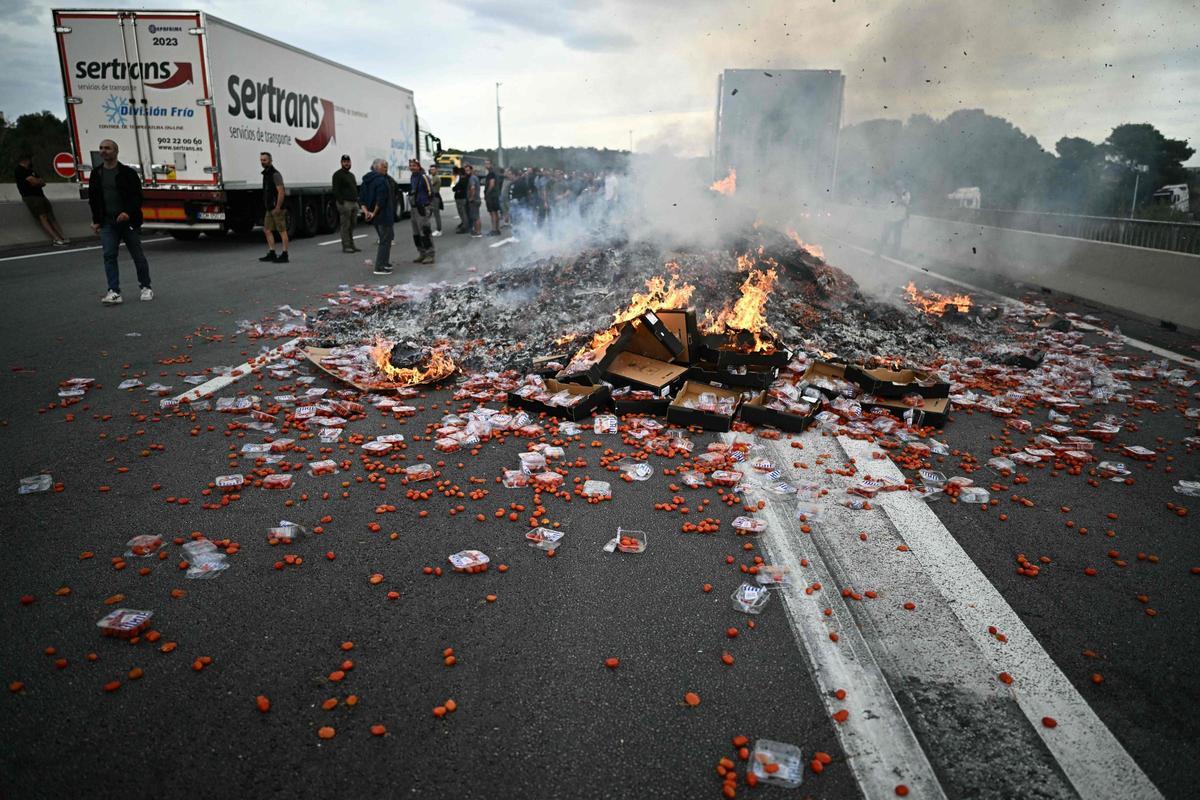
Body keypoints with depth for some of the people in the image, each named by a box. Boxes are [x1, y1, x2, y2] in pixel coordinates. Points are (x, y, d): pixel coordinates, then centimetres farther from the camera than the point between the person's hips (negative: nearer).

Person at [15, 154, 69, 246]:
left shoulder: (31, 170, 24)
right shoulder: (19, 171, -3)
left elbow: (43, 183, 16)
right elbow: (34, 181, -12)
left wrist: (37, 181, -4)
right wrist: (40, 180, 9)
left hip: (40, 195, 8)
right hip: (30, 197, -8)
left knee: (51, 217, -2)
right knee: (42, 217, -17)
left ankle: (62, 237, -10)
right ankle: (56, 239, -29)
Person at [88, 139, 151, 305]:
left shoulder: (128, 172, -3)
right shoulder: (96, 174, 11)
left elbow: (137, 196, -7)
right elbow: (93, 199, 16)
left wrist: (128, 213, -21)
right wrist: (96, 220, 10)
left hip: (128, 221, -4)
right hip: (107, 223, 4)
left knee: (137, 255, 4)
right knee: (109, 256, -6)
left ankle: (146, 288, 19)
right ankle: (114, 293, -8)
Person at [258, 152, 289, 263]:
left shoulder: (275, 174, -13)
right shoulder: (266, 174, 16)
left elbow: (281, 192, -19)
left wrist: (277, 208, -22)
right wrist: (266, 206, 19)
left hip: (276, 208, -10)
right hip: (269, 208, 10)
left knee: (282, 231, -4)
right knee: (267, 230, 9)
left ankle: (284, 255, -2)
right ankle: (272, 254, 14)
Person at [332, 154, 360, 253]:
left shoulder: (351, 174, 22)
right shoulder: (338, 175, -5)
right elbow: (336, 190, -12)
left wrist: (357, 201, 17)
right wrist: (341, 202, -19)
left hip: (354, 203, 8)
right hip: (345, 203, -8)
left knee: (352, 226, 10)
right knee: (345, 226, -7)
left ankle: (351, 245, 16)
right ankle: (346, 246, -5)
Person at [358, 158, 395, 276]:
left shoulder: (367, 181, 12)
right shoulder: (381, 180, -17)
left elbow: (361, 197, 8)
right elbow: (381, 199, -25)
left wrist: (365, 210, -2)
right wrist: (374, 213, -16)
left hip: (375, 216, 9)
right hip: (384, 215, -9)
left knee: (385, 239, 23)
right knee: (385, 240, -3)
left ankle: (385, 263, 31)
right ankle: (379, 268, -4)